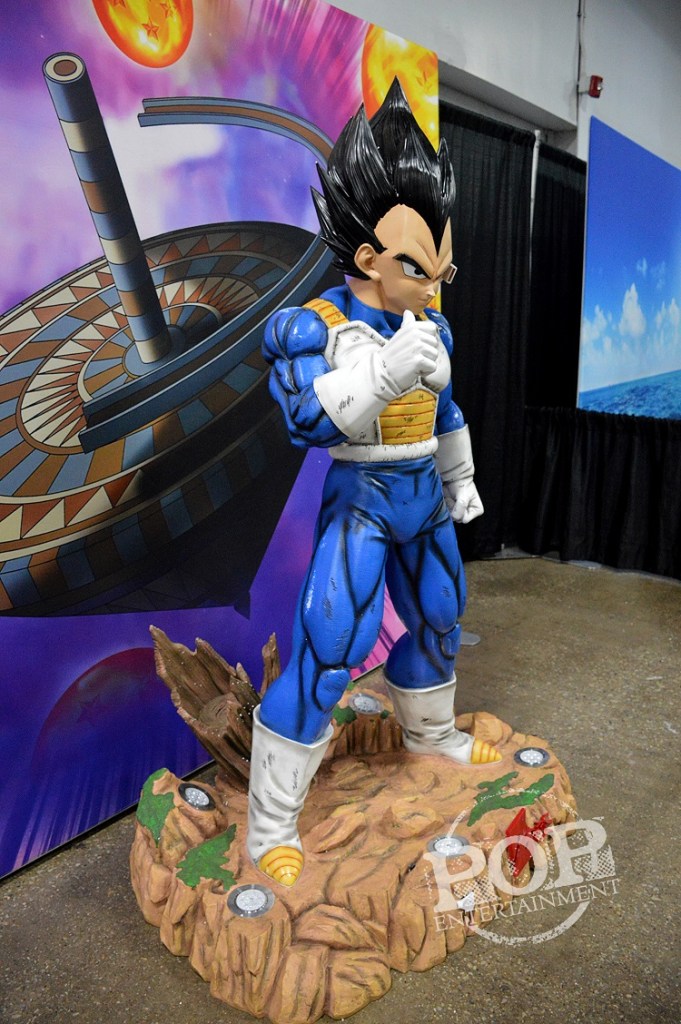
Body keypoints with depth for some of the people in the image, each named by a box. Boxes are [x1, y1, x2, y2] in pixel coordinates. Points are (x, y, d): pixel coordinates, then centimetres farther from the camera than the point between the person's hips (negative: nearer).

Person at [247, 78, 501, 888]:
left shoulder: (428, 327, 7)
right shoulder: (316, 326, -13)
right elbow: (306, 419, -25)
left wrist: (460, 479, 22)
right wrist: (383, 374, -38)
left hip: (425, 495, 8)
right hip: (361, 500, -7)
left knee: (437, 620, 21)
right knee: (326, 651, -11)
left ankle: (429, 733, 50)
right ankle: (270, 825, 3)